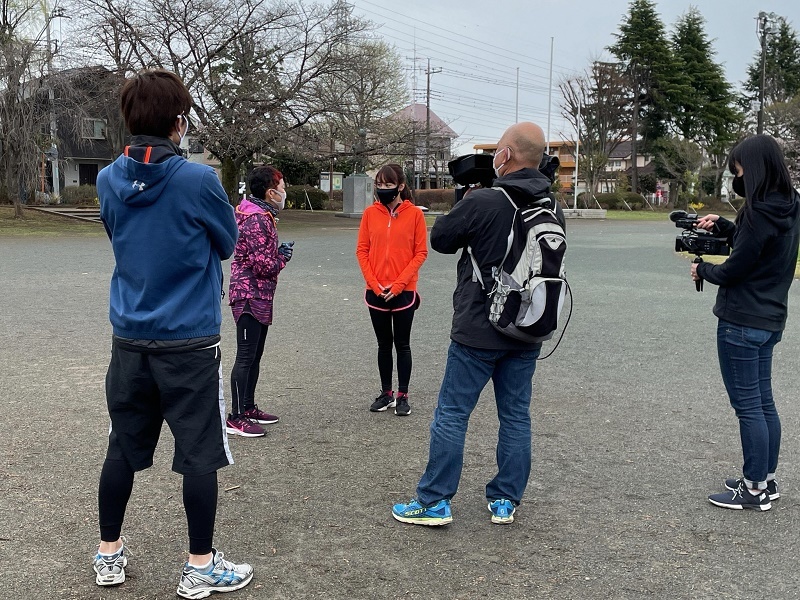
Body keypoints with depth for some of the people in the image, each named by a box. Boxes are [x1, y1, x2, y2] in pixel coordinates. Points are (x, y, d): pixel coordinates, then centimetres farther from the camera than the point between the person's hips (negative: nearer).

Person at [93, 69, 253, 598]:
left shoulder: (108, 181, 1)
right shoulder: (199, 180, -15)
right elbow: (227, 244, 0)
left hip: (129, 340, 5)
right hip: (190, 343, -5)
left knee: (123, 448, 16)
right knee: (200, 455, 6)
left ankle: (109, 554, 30)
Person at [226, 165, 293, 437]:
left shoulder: (260, 215, 14)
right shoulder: (257, 219, -19)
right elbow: (264, 265, -23)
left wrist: (279, 251, 5)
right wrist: (283, 257, -6)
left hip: (259, 297, 11)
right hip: (250, 296, -11)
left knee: (255, 356, 17)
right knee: (245, 358, -5)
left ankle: (249, 408, 28)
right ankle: (236, 418, 2)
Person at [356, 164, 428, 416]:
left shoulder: (414, 213, -5)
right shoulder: (370, 213, 1)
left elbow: (420, 253, -6)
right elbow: (362, 250, 3)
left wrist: (398, 285, -12)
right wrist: (374, 284, -7)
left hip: (404, 291, -2)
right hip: (376, 291, 3)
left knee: (402, 345, 6)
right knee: (384, 344, 13)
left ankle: (402, 396, 16)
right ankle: (386, 394, 23)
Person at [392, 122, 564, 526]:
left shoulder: (482, 202, -17)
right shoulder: (553, 210, 3)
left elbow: (440, 239, -4)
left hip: (478, 331, -6)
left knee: (452, 415, 4)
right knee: (516, 417, 13)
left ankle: (433, 502, 10)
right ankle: (506, 501, 22)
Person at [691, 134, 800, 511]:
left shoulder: (761, 213, -21)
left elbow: (734, 270, -16)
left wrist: (703, 271, 3)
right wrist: (722, 226, 9)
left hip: (741, 323, -9)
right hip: (769, 320, 10)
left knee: (748, 406, 0)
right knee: (763, 402, 17)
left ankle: (756, 490, 9)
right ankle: (767, 481, 28)